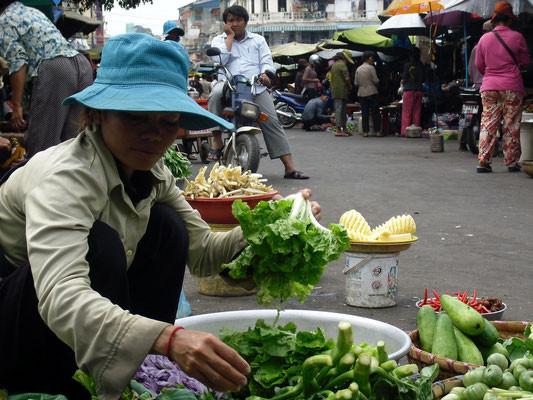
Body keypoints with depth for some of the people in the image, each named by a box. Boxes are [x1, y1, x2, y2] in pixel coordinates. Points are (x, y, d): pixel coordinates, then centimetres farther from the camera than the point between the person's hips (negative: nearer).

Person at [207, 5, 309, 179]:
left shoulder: (258, 40, 20)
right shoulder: (219, 40, 16)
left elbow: (267, 61, 9)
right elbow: (220, 60, -5)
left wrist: (266, 74, -15)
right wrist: (230, 36, 2)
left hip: (256, 87, 1)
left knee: (272, 123, -12)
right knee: (215, 94, -37)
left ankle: (290, 168, -15)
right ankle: (217, 141, -28)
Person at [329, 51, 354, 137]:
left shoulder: (333, 65, 18)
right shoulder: (342, 65, -10)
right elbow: (347, 78, -19)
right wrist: (350, 86, -1)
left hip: (334, 91, 9)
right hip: (342, 91, -9)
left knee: (338, 110, 11)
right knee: (340, 110, -9)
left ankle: (344, 128, 18)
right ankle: (339, 130, -10)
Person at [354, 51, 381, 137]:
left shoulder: (358, 69, 7)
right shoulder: (371, 68, -7)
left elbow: (356, 83, 7)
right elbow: (376, 80, -10)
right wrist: (376, 83, 11)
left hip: (361, 93, 4)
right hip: (372, 92, -4)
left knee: (364, 113, 4)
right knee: (375, 112, 1)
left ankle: (365, 131, 1)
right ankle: (378, 131, -1)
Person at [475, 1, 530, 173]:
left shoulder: (484, 38, 3)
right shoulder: (517, 37, -3)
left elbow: (479, 65, 11)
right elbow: (525, 62, 5)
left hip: (489, 87, 2)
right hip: (512, 87, -2)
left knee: (488, 124, 3)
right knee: (511, 126, 4)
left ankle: (483, 161, -3)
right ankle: (512, 162, 8)